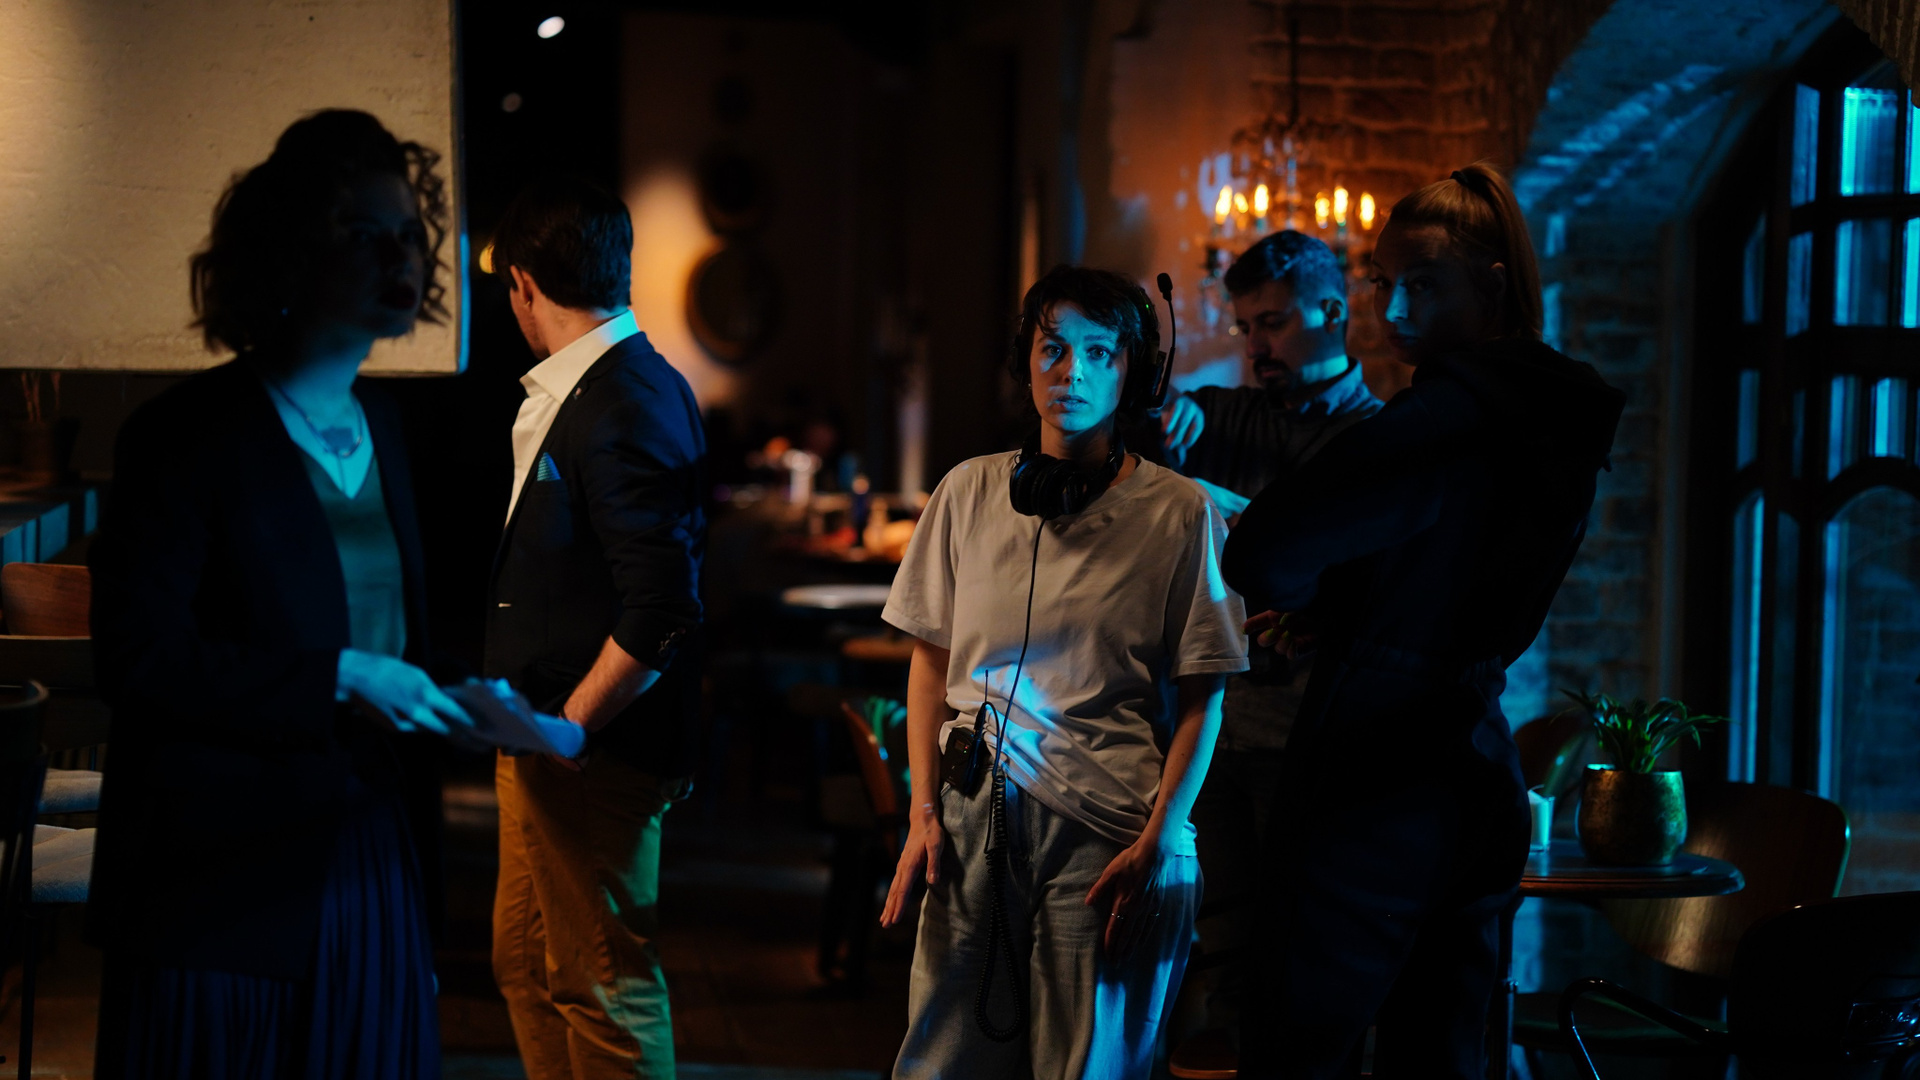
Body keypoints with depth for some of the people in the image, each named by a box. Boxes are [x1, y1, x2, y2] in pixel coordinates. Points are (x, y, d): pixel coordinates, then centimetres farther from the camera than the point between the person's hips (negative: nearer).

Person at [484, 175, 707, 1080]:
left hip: (592, 756, -10)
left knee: (602, 985, 0)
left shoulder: (621, 409, -20)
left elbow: (662, 613, -26)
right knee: (526, 962, 20)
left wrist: (568, 730, -18)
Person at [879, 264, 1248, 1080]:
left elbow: (1202, 699, -1)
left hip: (1109, 830, -2)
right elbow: (930, 660, 13)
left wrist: (1156, 843, -10)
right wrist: (924, 810, 4)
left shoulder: (1177, 511, -1)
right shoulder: (969, 493, 7)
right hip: (976, 819, 3)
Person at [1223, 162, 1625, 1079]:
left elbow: (1260, 554, -22)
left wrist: (1301, 594, 1)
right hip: (1481, 787, 9)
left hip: (1379, 791, -9)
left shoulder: (1445, 413, -19)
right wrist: (1328, 610, 7)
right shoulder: (1549, 422, 10)